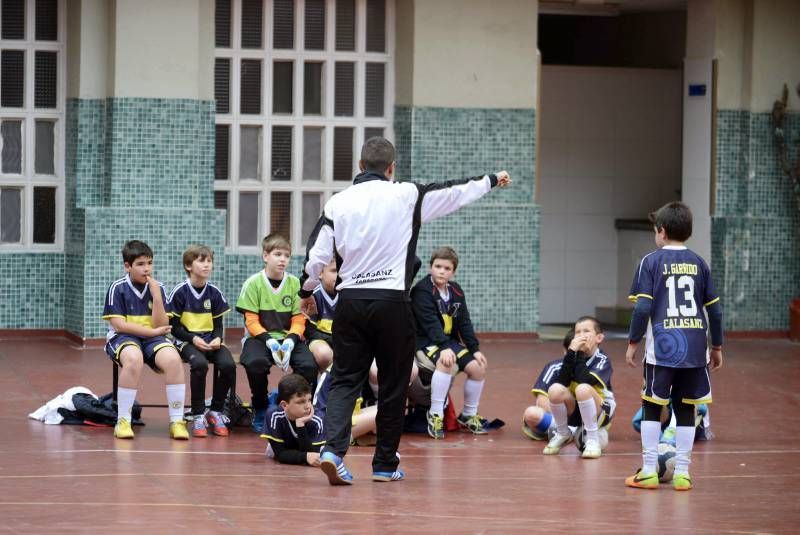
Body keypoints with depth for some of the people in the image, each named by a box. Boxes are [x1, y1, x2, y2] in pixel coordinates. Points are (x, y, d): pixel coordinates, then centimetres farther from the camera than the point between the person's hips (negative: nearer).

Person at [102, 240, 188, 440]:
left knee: (173, 359, -29)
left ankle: (176, 421, -20)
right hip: (122, 339, -3)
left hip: (153, 339, 3)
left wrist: (156, 296, -13)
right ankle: (123, 421, -28)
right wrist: (153, 331, -10)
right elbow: (119, 325, -10)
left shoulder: (157, 288, 4)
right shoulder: (117, 289, -5)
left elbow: (161, 325, -2)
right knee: (133, 358, -39)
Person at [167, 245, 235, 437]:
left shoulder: (214, 292, 6)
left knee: (228, 365, -25)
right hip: (187, 341, -4)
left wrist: (217, 339, -10)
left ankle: (215, 412, -3)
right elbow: (174, 326, -4)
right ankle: (198, 415, -20)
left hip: (210, 340, 4)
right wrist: (193, 339, -18)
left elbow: (218, 324, 11)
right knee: (199, 363, -36)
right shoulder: (180, 292, -6)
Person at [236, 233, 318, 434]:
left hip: (288, 337, 2)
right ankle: (260, 409, -9)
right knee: (256, 363, -35)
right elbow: (251, 321, -5)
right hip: (259, 337, -2)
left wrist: (289, 342, -17)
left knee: (308, 366, -26)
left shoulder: (294, 284, 3)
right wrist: (270, 342, -19)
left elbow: (298, 320, 1)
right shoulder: (253, 283, -3)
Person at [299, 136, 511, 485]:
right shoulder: (406, 196, -3)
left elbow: (317, 254, 4)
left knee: (345, 380, 6)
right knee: (393, 386, 9)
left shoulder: (338, 203, 3)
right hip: (391, 302, -2)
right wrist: (491, 180, 26)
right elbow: (455, 193, 9)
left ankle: (333, 449, -16)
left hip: (350, 302, 2)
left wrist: (307, 292, 22)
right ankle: (385, 465, 14)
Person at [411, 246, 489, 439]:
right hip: (425, 341, -7)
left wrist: (475, 349, 0)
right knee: (447, 363, -35)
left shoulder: (456, 291, 10)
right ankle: (435, 415, -27)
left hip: (449, 341, 7)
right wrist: (444, 348, -32)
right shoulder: (422, 290, -12)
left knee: (478, 367, -7)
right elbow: (431, 323, -22)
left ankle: (469, 415, 12)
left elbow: (464, 323, 10)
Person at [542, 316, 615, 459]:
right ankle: (563, 434, 0)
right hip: (575, 412, 4)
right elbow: (562, 381, -17)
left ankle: (593, 439, -22)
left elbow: (585, 380, -31)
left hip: (600, 412, -4)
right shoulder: (573, 356, -1)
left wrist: (580, 354, -22)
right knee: (555, 389, -24)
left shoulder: (603, 360, -13)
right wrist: (571, 352, -23)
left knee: (583, 389, -34)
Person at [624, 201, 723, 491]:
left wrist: (633, 342, 0)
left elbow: (643, 307, -10)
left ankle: (649, 471, 5)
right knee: (685, 409, 9)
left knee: (651, 407, 7)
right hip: (695, 348, 3)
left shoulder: (651, 261, -2)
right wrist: (716, 347, 18)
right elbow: (715, 310, 8)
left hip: (662, 347, -3)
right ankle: (682, 473, 9)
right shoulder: (699, 263, 8)